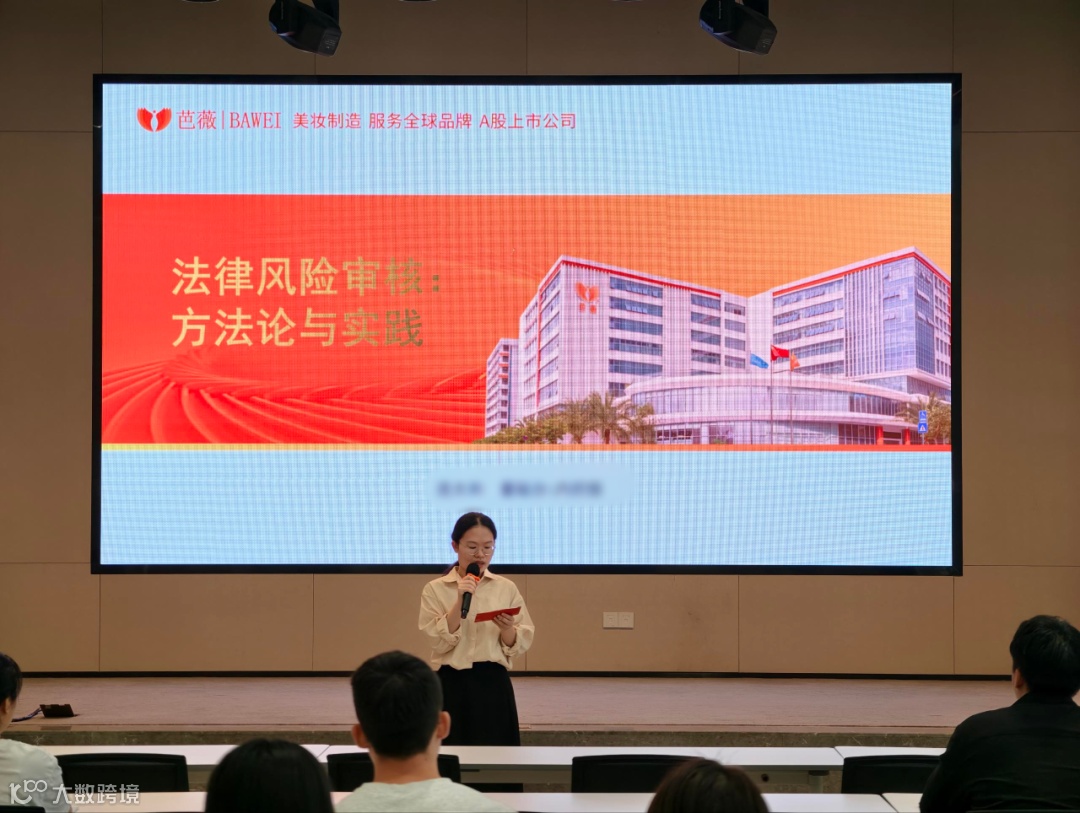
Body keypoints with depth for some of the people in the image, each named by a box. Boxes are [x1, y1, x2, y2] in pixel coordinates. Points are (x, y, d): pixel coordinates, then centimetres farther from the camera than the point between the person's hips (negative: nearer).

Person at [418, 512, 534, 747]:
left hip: (494, 685, 2)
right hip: (453, 686, -2)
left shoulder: (506, 588, 6)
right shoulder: (435, 590, 1)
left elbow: (521, 644, 3)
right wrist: (460, 602, -19)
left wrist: (507, 629, -17)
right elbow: (439, 641, -10)